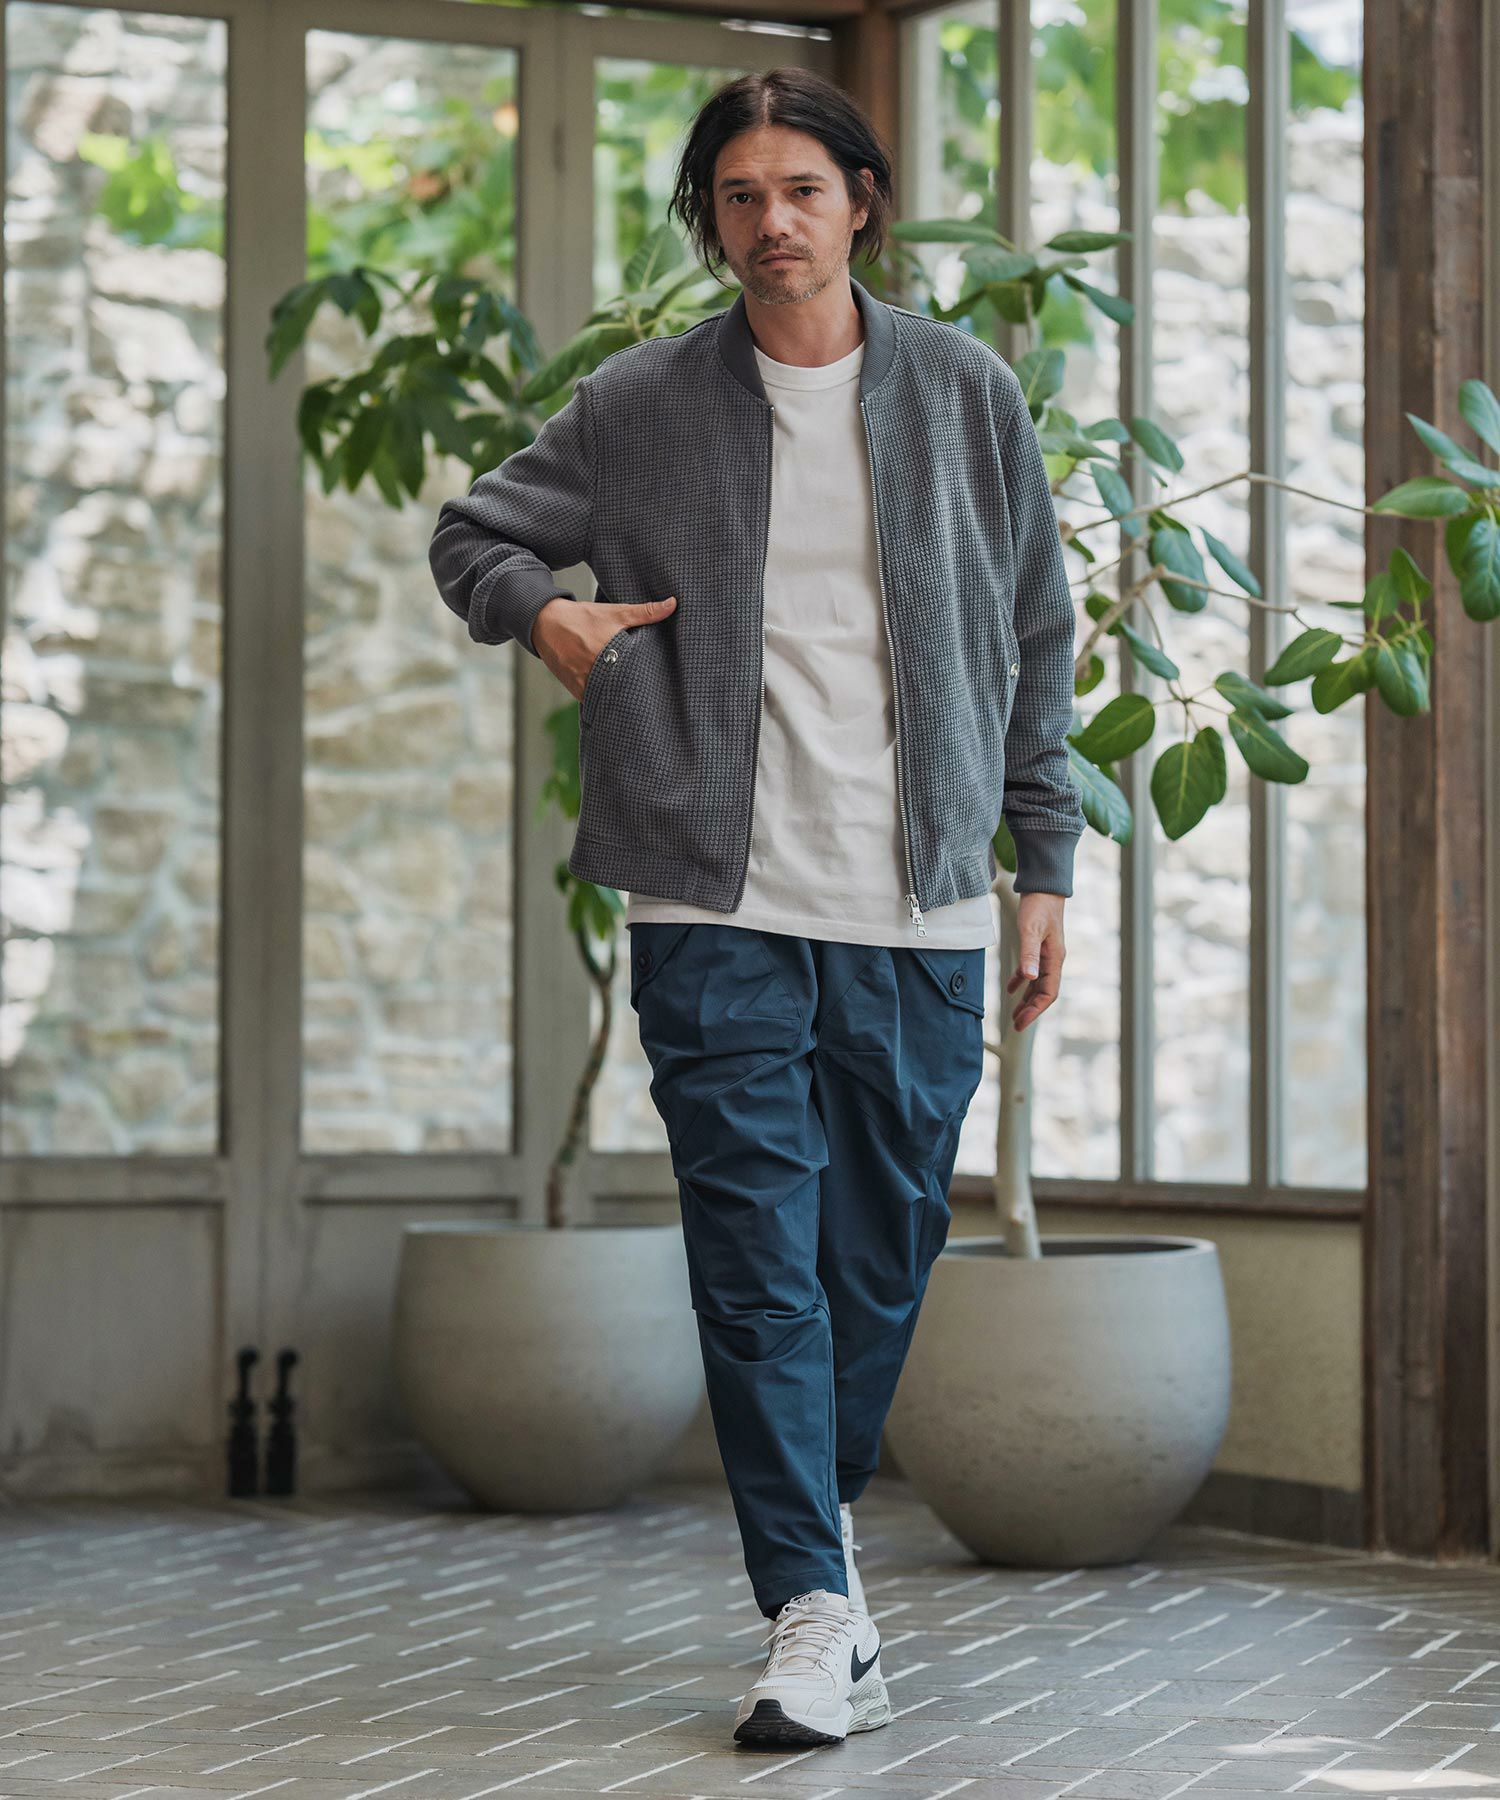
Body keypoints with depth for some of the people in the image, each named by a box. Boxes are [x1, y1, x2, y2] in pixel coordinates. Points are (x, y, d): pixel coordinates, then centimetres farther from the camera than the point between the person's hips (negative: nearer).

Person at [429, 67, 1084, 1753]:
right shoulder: (639, 406, 5)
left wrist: (1046, 867, 9)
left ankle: (823, 1507, 32)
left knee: (884, 1248, 8)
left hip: (917, 911, 1)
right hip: (717, 908, -1)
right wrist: (544, 611, -3)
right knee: (758, 1259, -8)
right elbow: (471, 531, 18)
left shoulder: (966, 394, 7)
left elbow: (1036, 644, 12)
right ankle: (813, 1608, -7)